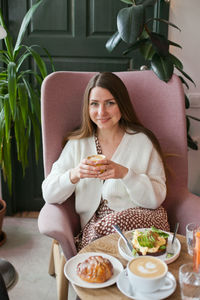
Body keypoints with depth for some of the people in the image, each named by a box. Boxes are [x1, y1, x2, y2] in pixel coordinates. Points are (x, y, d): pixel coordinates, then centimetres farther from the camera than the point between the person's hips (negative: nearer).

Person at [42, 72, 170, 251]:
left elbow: (157, 198, -4)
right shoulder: (77, 144, 9)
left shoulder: (143, 141, 2)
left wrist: (125, 174, -21)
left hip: (143, 218, 0)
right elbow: (49, 195, 2)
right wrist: (74, 174, -18)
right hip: (95, 225, 1)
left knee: (113, 223, -33)